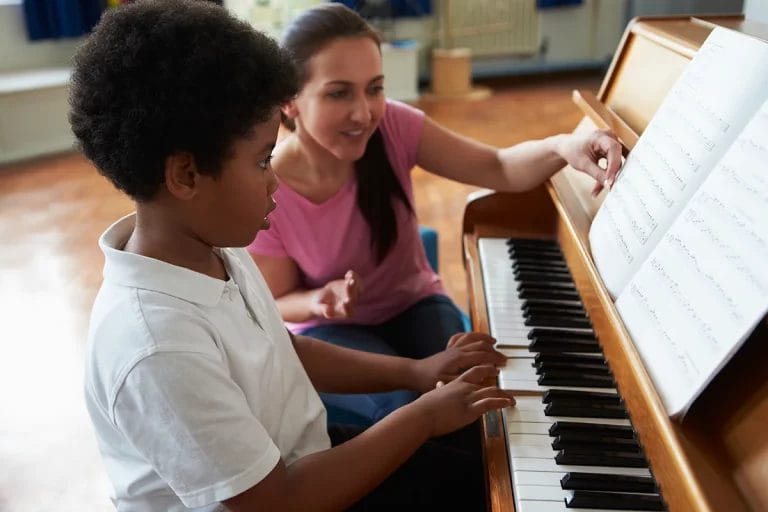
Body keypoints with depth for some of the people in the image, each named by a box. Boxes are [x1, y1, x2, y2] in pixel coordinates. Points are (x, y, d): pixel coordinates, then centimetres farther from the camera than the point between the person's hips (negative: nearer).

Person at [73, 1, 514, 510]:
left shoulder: (213, 248, -10)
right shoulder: (157, 346, -36)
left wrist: (413, 371, -1)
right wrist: (425, 415, -21)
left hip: (300, 457, 7)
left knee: (483, 451, 14)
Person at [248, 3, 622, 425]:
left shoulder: (391, 127, -20)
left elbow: (499, 168, -21)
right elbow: (278, 302, -12)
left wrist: (562, 146, -42)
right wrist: (321, 302, -34)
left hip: (413, 304, 3)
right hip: (328, 330, -2)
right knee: (412, 403, -28)